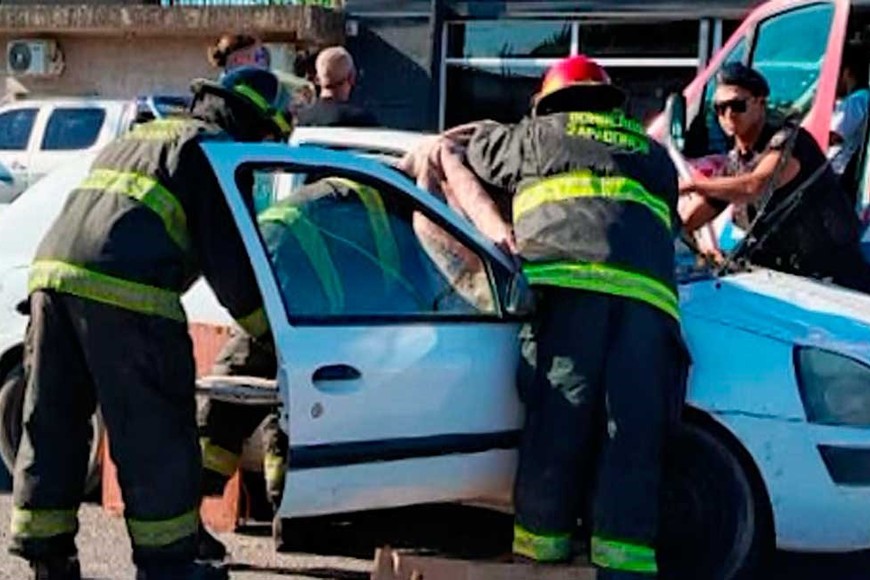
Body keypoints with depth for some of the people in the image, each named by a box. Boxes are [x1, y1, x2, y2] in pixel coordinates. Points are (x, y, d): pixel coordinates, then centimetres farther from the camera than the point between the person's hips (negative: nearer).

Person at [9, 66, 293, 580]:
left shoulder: (137, 137, 32)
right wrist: (270, 330, 10)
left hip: (52, 270, 8)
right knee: (157, 439, 2)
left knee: (52, 425, 14)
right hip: (124, 291, -8)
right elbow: (229, 257, 0)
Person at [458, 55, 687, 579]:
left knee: (556, 421, -3)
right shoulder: (653, 154, 34)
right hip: (646, 294, 3)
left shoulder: (540, 135, 25)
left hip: (570, 284, -2)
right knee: (634, 437, -2)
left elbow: (482, 149, 40)